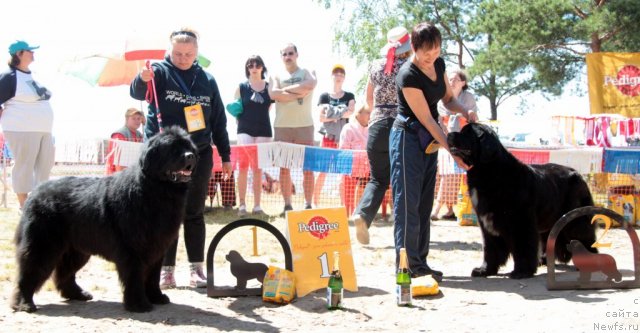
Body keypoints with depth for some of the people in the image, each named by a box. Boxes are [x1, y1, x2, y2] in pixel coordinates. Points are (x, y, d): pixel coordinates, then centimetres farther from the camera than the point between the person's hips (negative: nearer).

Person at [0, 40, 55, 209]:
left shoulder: (31, 75, 16)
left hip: (43, 129, 8)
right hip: (22, 130, -8)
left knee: (46, 163, 9)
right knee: (24, 166, -4)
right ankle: (24, 205, 3)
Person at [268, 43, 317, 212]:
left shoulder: (306, 73, 9)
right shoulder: (276, 76, 12)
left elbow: (310, 85, -15)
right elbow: (273, 94, -9)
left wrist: (286, 89, -9)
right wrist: (299, 93, -11)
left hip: (304, 125, -1)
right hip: (282, 126, 1)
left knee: (308, 167, -2)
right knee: (284, 167, 2)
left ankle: (308, 204, 2)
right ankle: (287, 204, 7)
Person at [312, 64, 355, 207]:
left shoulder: (349, 96, 10)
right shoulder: (324, 96, 6)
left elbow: (351, 112, -8)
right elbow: (321, 117, -6)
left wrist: (333, 113, -15)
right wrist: (341, 115, -13)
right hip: (328, 136, -1)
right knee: (322, 169, -4)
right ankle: (315, 202, 2)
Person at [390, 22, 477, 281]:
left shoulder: (438, 64, 3)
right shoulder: (408, 75, -20)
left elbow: (448, 98, 15)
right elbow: (426, 118, -20)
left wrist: (464, 111, -8)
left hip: (429, 139, 8)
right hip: (408, 137, -8)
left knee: (424, 203, 8)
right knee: (407, 201, -9)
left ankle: (419, 262, 13)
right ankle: (407, 264, -8)